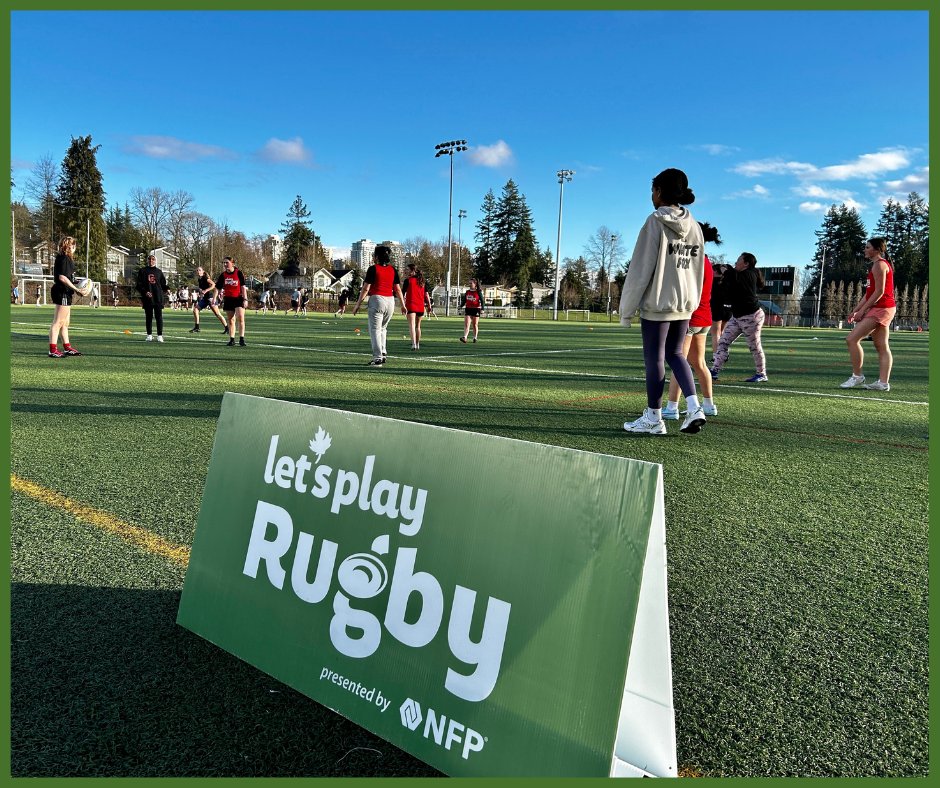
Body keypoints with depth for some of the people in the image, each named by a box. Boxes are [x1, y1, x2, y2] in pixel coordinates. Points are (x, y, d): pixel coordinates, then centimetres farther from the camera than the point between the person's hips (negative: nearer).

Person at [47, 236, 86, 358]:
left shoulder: (61, 258, 17)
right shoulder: (64, 259, -13)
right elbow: (62, 277, -21)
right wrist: (76, 289, -17)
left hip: (64, 293, 11)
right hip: (62, 292, -11)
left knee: (65, 322, 17)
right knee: (58, 322, -9)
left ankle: (67, 348, 25)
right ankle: (53, 350, -7)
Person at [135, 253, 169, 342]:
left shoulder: (159, 272, 12)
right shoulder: (142, 271, 7)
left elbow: (163, 284, 14)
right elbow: (139, 285, 4)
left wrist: (167, 289, -7)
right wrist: (145, 292, -13)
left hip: (158, 298, 0)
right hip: (147, 298, 0)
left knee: (159, 316, -4)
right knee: (149, 316, 6)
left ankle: (160, 335, -1)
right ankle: (149, 335, 14)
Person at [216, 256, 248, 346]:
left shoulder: (239, 273, -4)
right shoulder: (223, 275, 3)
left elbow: (243, 287, -3)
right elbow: (218, 288, 10)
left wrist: (245, 299, -8)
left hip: (238, 298, -3)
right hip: (228, 299, 3)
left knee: (240, 318, -15)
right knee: (231, 320, 7)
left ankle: (241, 339, -10)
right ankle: (231, 339, 12)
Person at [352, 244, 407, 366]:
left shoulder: (373, 269, -6)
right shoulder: (393, 270, 8)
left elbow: (366, 288, -8)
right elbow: (398, 289, 8)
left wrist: (358, 305, -3)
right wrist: (403, 304, 16)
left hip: (377, 299, -5)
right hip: (390, 301, 5)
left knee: (375, 330, 0)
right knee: (383, 328, 22)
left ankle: (378, 358, -6)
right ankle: (383, 353, 18)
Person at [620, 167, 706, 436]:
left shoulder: (656, 222, -11)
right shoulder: (694, 226, 8)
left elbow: (640, 268, -12)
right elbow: (697, 270, 12)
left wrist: (626, 308, -7)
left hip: (657, 303, -6)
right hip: (685, 303, 6)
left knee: (654, 358, 4)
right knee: (675, 354, 18)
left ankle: (653, 418, 12)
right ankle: (694, 407, 5)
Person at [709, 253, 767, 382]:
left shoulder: (749, 274, -13)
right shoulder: (740, 276, 15)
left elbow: (734, 278, -28)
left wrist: (725, 271, -10)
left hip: (751, 316, -10)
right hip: (737, 317, 10)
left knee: (754, 346, 0)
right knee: (723, 342, 1)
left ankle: (762, 374, 13)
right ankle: (715, 371, 0)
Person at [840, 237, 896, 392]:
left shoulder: (879, 264, -10)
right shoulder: (877, 265, 22)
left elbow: (879, 292, -17)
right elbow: (869, 293, 22)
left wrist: (862, 310, -16)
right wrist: (856, 310, 17)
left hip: (881, 309, -11)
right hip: (880, 309, 11)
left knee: (852, 339, -13)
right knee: (882, 347, 6)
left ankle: (857, 376, -8)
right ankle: (883, 382, 4)